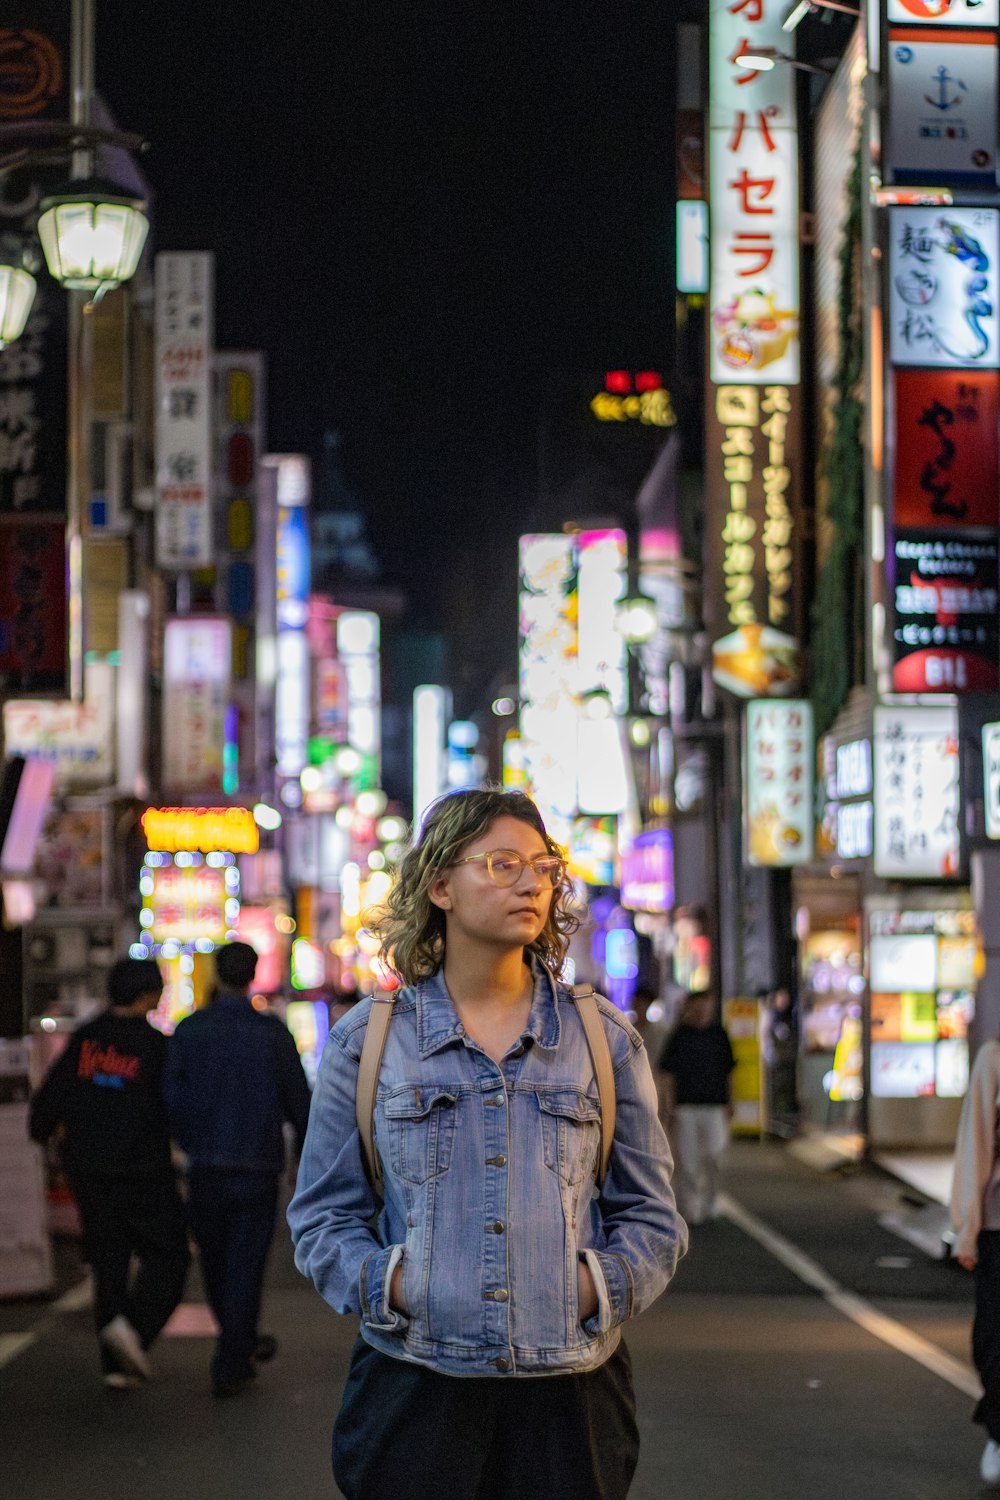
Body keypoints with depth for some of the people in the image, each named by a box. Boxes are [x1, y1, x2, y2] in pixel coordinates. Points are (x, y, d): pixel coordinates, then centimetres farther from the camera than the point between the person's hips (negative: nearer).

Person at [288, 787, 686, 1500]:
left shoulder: (604, 1039, 9)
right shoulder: (366, 1041, 5)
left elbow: (651, 1218, 10)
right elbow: (323, 1217, 7)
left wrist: (598, 1288, -7)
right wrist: (388, 1284, -9)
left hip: (569, 1387, 1)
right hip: (413, 1385, -1)